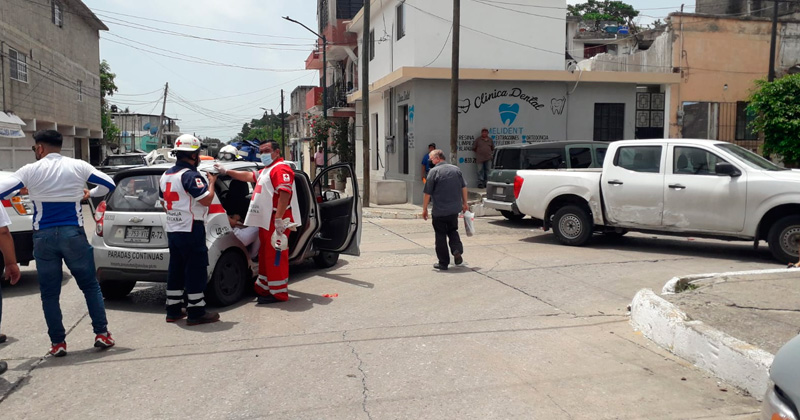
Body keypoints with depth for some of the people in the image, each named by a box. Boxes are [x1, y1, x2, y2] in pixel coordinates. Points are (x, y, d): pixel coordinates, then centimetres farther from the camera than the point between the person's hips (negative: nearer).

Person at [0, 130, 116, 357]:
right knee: (90, 286, 11)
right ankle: (102, 333, 8)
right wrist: (88, 194, 23)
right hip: (73, 234, 1)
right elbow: (108, 184, 7)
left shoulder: (30, 171, -2)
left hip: (44, 236, 0)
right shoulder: (78, 166, 1)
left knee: (49, 293, 10)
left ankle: (58, 342, 10)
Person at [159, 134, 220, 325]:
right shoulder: (190, 175, -16)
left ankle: (173, 311, 20)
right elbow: (206, 200, -20)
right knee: (196, 270, -3)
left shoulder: (166, 175, 13)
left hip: (172, 229, 9)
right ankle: (196, 313, 1)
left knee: (175, 269, 14)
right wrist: (211, 182, -5)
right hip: (190, 230, -9)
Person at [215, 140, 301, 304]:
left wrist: (279, 219, -27)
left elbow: (285, 194, -22)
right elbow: (249, 176, 37)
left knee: (275, 257, -7)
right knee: (265, 256, 16)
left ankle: (279, 293, -1)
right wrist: (226, 172, 40)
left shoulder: (281, 168, -11)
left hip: (276, 222, -11)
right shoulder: (266, 171, 23)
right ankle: (264, 289, 26)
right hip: (265, 222, 11)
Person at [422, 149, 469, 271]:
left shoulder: (434, 171, -11)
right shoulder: (456, 169, 6)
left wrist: (424, 209, -3)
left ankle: (443, 263, 9)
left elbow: (428, 193, -12)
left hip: (439, 211, -5)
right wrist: (464, 203, 20)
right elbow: (463, 188, 11)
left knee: (440, 236, 6)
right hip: (455, 209, 5)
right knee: (452, 230, 23)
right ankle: (457, 249, -2)